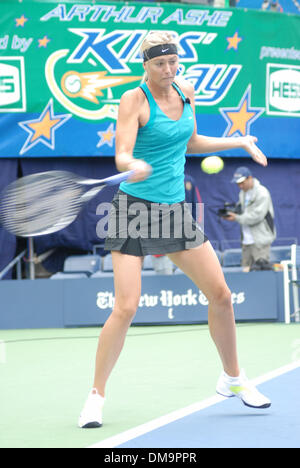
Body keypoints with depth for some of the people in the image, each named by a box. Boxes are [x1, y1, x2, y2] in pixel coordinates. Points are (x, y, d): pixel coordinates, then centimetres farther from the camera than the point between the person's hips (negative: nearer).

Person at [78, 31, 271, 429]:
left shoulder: (186, 91, 7)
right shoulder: (134, 99, -12)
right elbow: (122, 155, -22)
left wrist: (241, 142, 25)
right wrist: (133, 166, -44)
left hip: (175, 209, 6)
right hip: (135, 208, -6)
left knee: (220, 295, 6)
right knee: (126, 308, -14)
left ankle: (232, 378, 26)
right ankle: (96, 395, 0)